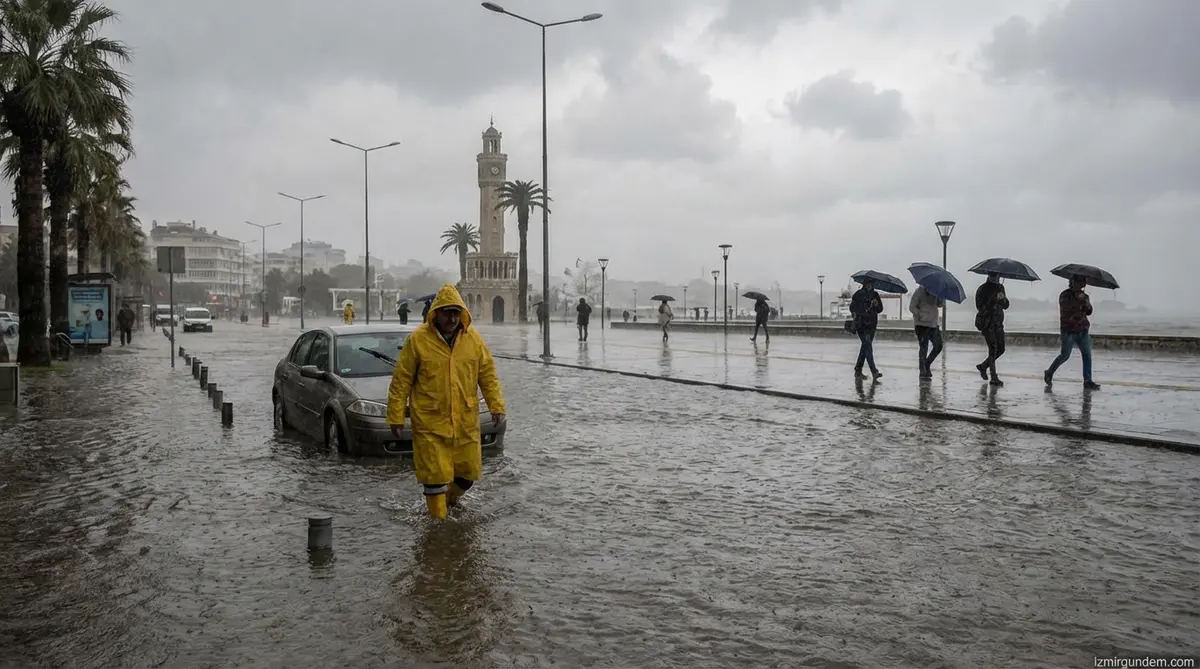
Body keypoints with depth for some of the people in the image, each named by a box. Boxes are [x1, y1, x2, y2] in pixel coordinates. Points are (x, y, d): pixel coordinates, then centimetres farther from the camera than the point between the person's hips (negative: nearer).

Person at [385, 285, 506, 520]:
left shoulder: (473, 338, 1)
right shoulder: (418, 339, -8)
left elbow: (488, 375, 8)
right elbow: (401, 381, -4)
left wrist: (496, 406, 0)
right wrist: (396, 416, -4)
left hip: (465, 421, 4)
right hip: (430, 423, -4)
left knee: (469, 471, 14)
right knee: (435, 474, -1)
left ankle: (450, 500, 42)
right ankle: (439, 517, 16)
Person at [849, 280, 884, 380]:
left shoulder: (875, 295, 13)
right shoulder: (858, 294, 1)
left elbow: (880, 309, 14)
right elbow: (852, 307, 3)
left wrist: (876, 305, -7)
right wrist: (857, 316, -13)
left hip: (872, 324, 5)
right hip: (861, 325, -5)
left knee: (865, 347, 9)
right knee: (868, 346, -15)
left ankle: (858, 371, 19)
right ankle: (874, 371, -22)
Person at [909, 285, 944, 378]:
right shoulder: (920, 291, -9)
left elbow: (941, 304, 11)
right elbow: (912, 307, -11)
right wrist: (922, 317, -20)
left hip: (933, 324, 7)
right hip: (922, 324, -7)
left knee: (938, 346, 6)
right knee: (923, 348, -3)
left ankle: (927, 365, 24)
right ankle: (923, 371, 6)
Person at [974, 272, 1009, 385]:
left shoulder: (1000, 287, 12)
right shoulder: (983, 289, -7)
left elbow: (1006, 306, 12)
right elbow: (979, 306, -17)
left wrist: (1003, 299, -11)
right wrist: (994, 300, -28)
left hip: (998, 323, 7)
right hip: (987, 323, -7)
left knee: (1001, 349, 8)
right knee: (993, 349, -11)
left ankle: (983, 366, 29)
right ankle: (994, 378, -9)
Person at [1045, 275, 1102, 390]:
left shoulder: (1084, 296, 14)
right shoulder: (1065, 295, -1)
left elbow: (1089, 312, 7)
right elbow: (1065, 306, -20)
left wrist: (1087, 305, -15)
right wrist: (1077, 300, -31)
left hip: (1082, 330, 5)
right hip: (1068, 330, -5)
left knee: (1087, 355, -3)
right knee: (1065, 355, -4)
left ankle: (1088, 381, -1)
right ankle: (1049, 374, 15)